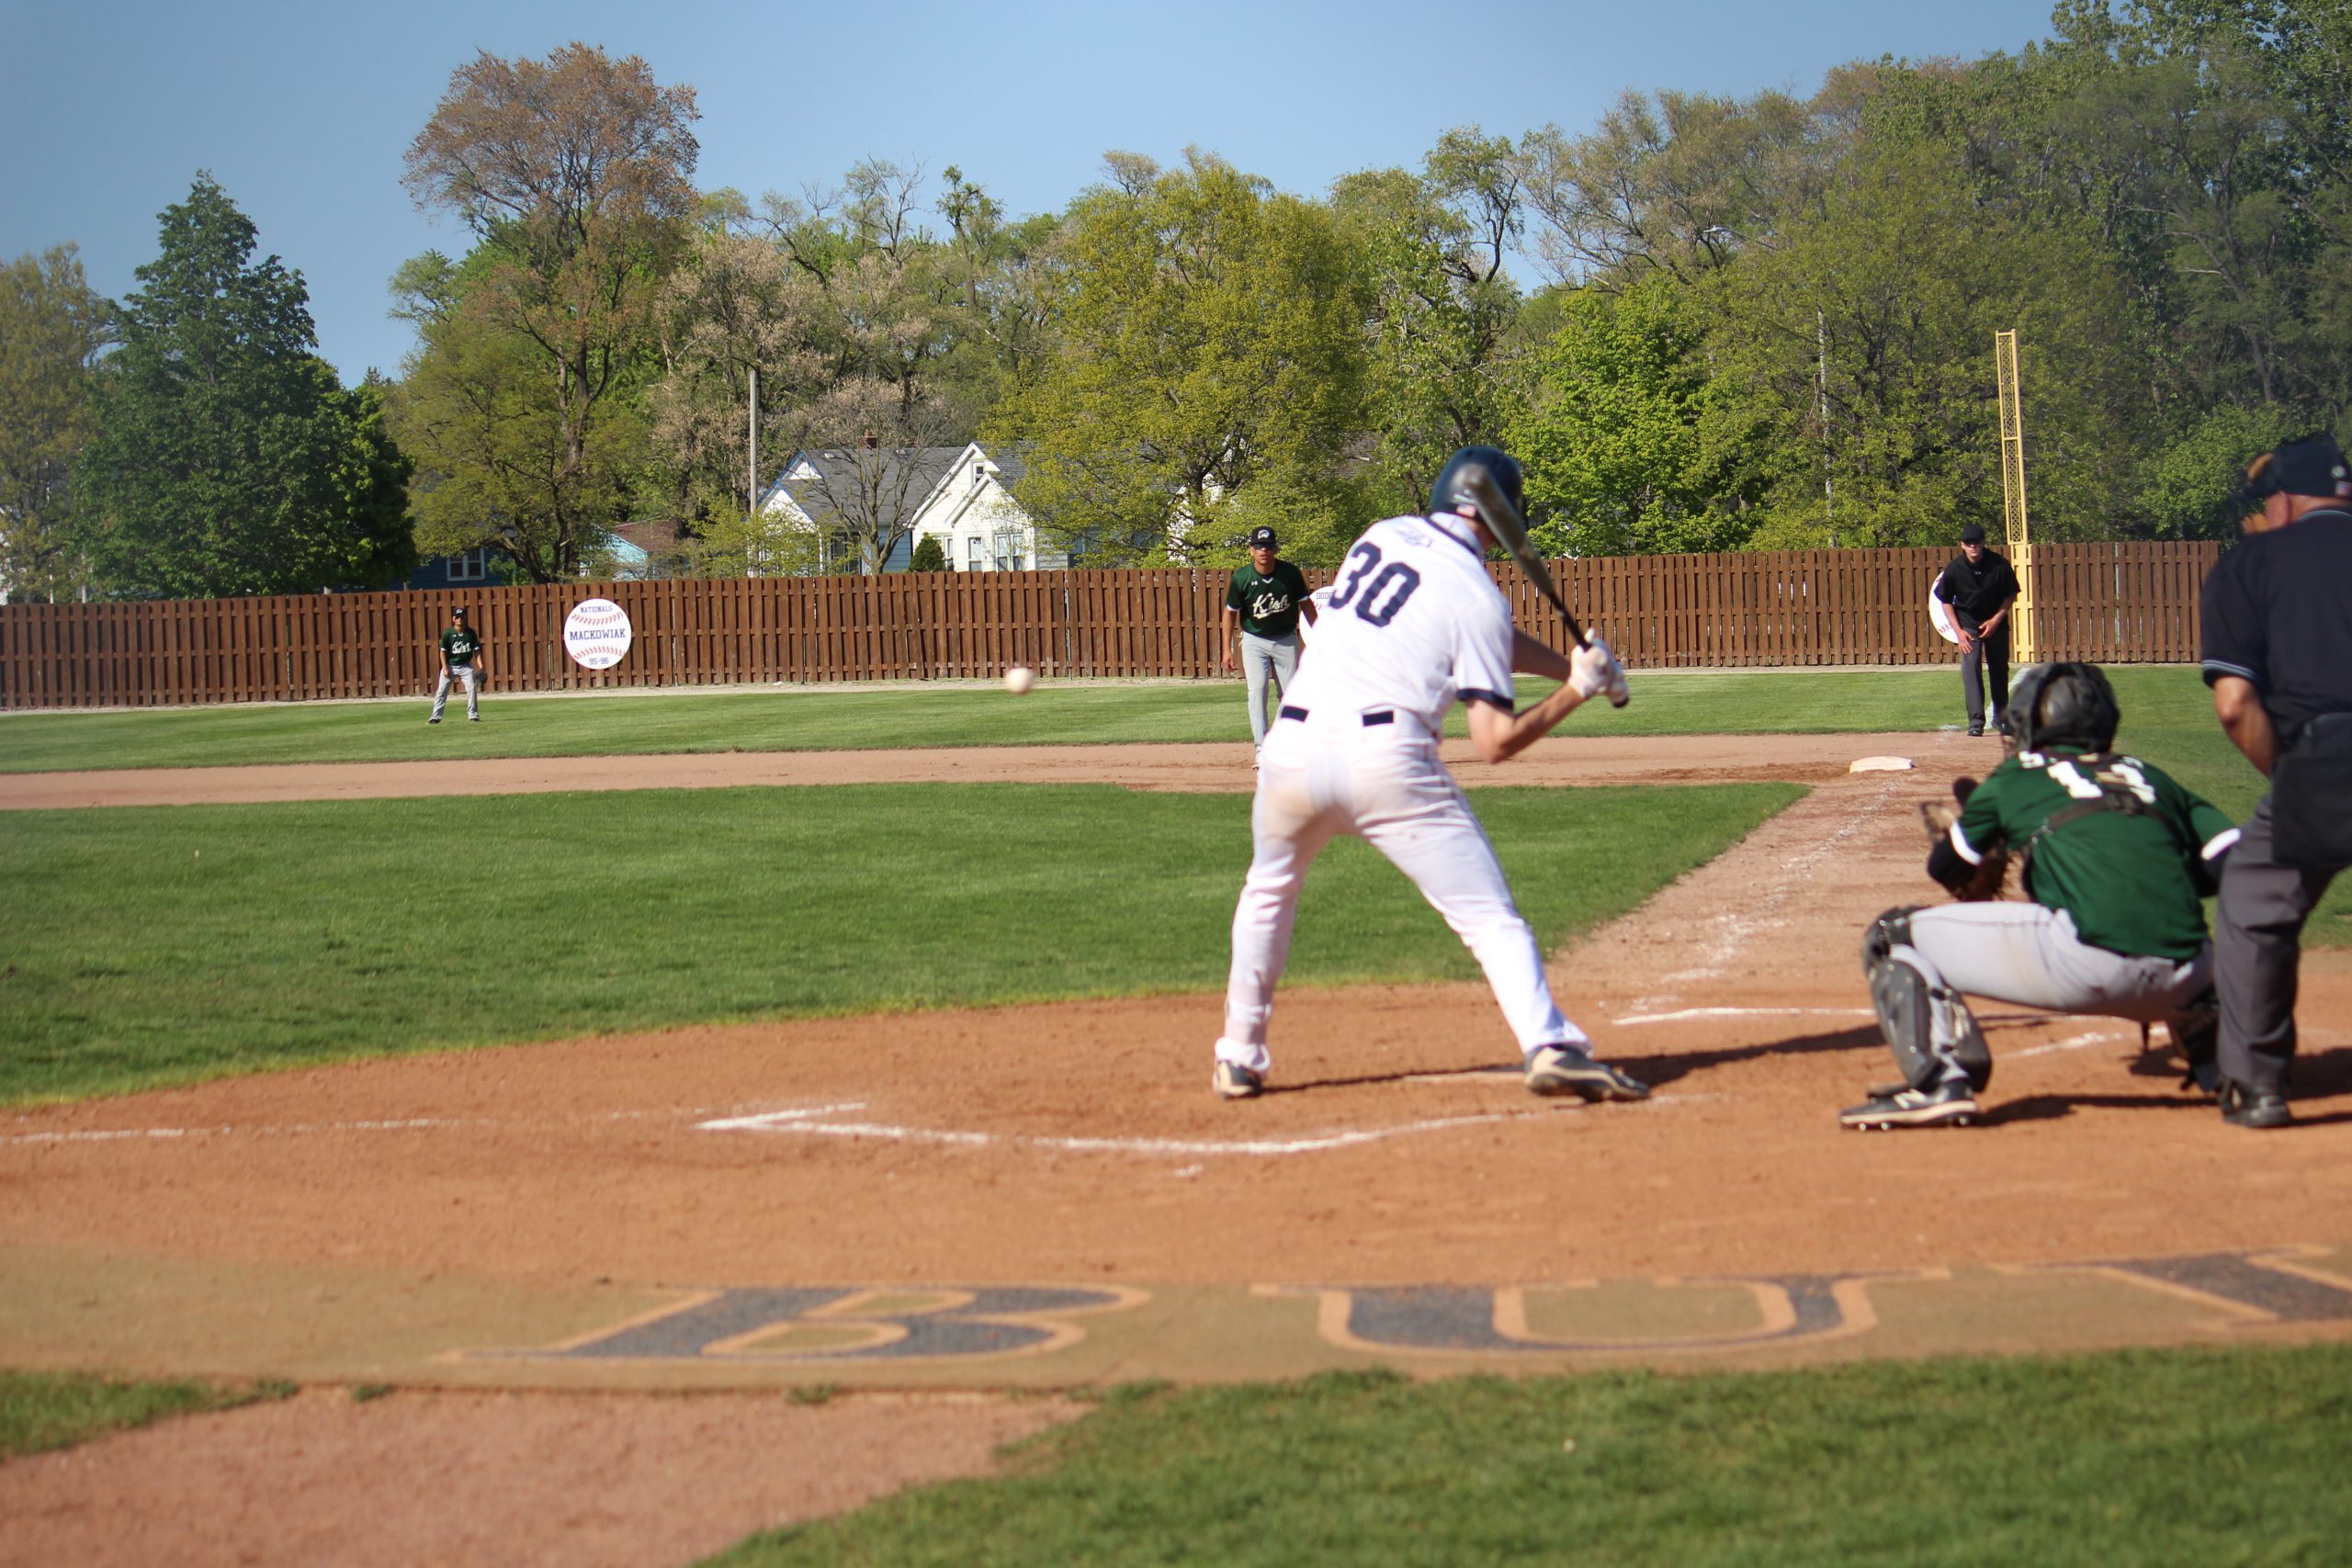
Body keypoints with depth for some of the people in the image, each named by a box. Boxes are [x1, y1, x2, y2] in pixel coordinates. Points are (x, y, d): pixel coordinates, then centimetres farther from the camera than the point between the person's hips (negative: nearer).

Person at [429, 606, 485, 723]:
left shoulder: (471, 633, -4)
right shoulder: (448, 633, -9)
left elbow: (476, 651, 1)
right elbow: (443, 651, -4)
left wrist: (480, 666, -8)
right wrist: (445, 668, -12)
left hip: (466, 666, 1)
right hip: (450, 665, -1)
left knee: (472, 688, -8)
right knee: (441, 691, -3)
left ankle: (473, 715, 4)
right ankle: (436, 717, 3)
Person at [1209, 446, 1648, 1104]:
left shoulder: (1382, 534, 19)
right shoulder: (1477, 594, 0)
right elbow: (1495, 741, -3)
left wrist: (1573, 667, 20)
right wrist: (1577, 689, 8)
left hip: (1293, 747, 5)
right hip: (1386, 754, -5)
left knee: (1268, 894, 28)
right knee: (1488, 914, -3)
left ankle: (1240, 1057, 27)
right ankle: (1549, 1045, -21)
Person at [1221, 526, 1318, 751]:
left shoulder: (1290, 573, -12)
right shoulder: (1241, 577, -14)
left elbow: (1305, 604, 0)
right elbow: (1231, 612, -2)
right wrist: (1227, 649, -4)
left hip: (1286, 640, 1)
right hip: (1254, 641, -1)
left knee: (1290, 693, 5)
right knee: (1257, 689, -15)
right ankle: (1262, 748, -17)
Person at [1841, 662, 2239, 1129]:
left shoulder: (2016, 778, 17)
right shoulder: (2155, 780, 24)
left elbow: (1946, 868, 28)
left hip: (2086, 959, -5)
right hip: (2177, 980, 5)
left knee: (1893, 936, 8)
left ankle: (1938, 1084, -10)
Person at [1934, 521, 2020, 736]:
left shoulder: (1999, 565, -18)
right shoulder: (1954, 569, -17)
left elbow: (2011, 594, -4)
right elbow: (1945, 600, -4)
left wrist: (1996, 619, -14)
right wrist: (1958, 631, -10)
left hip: (1996, 621, 1)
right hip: (1968, 623, -1)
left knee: (1999, 669, 9)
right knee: (1970, 666, -15)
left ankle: (2001, 718, 26)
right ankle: (1976, 721, -16)